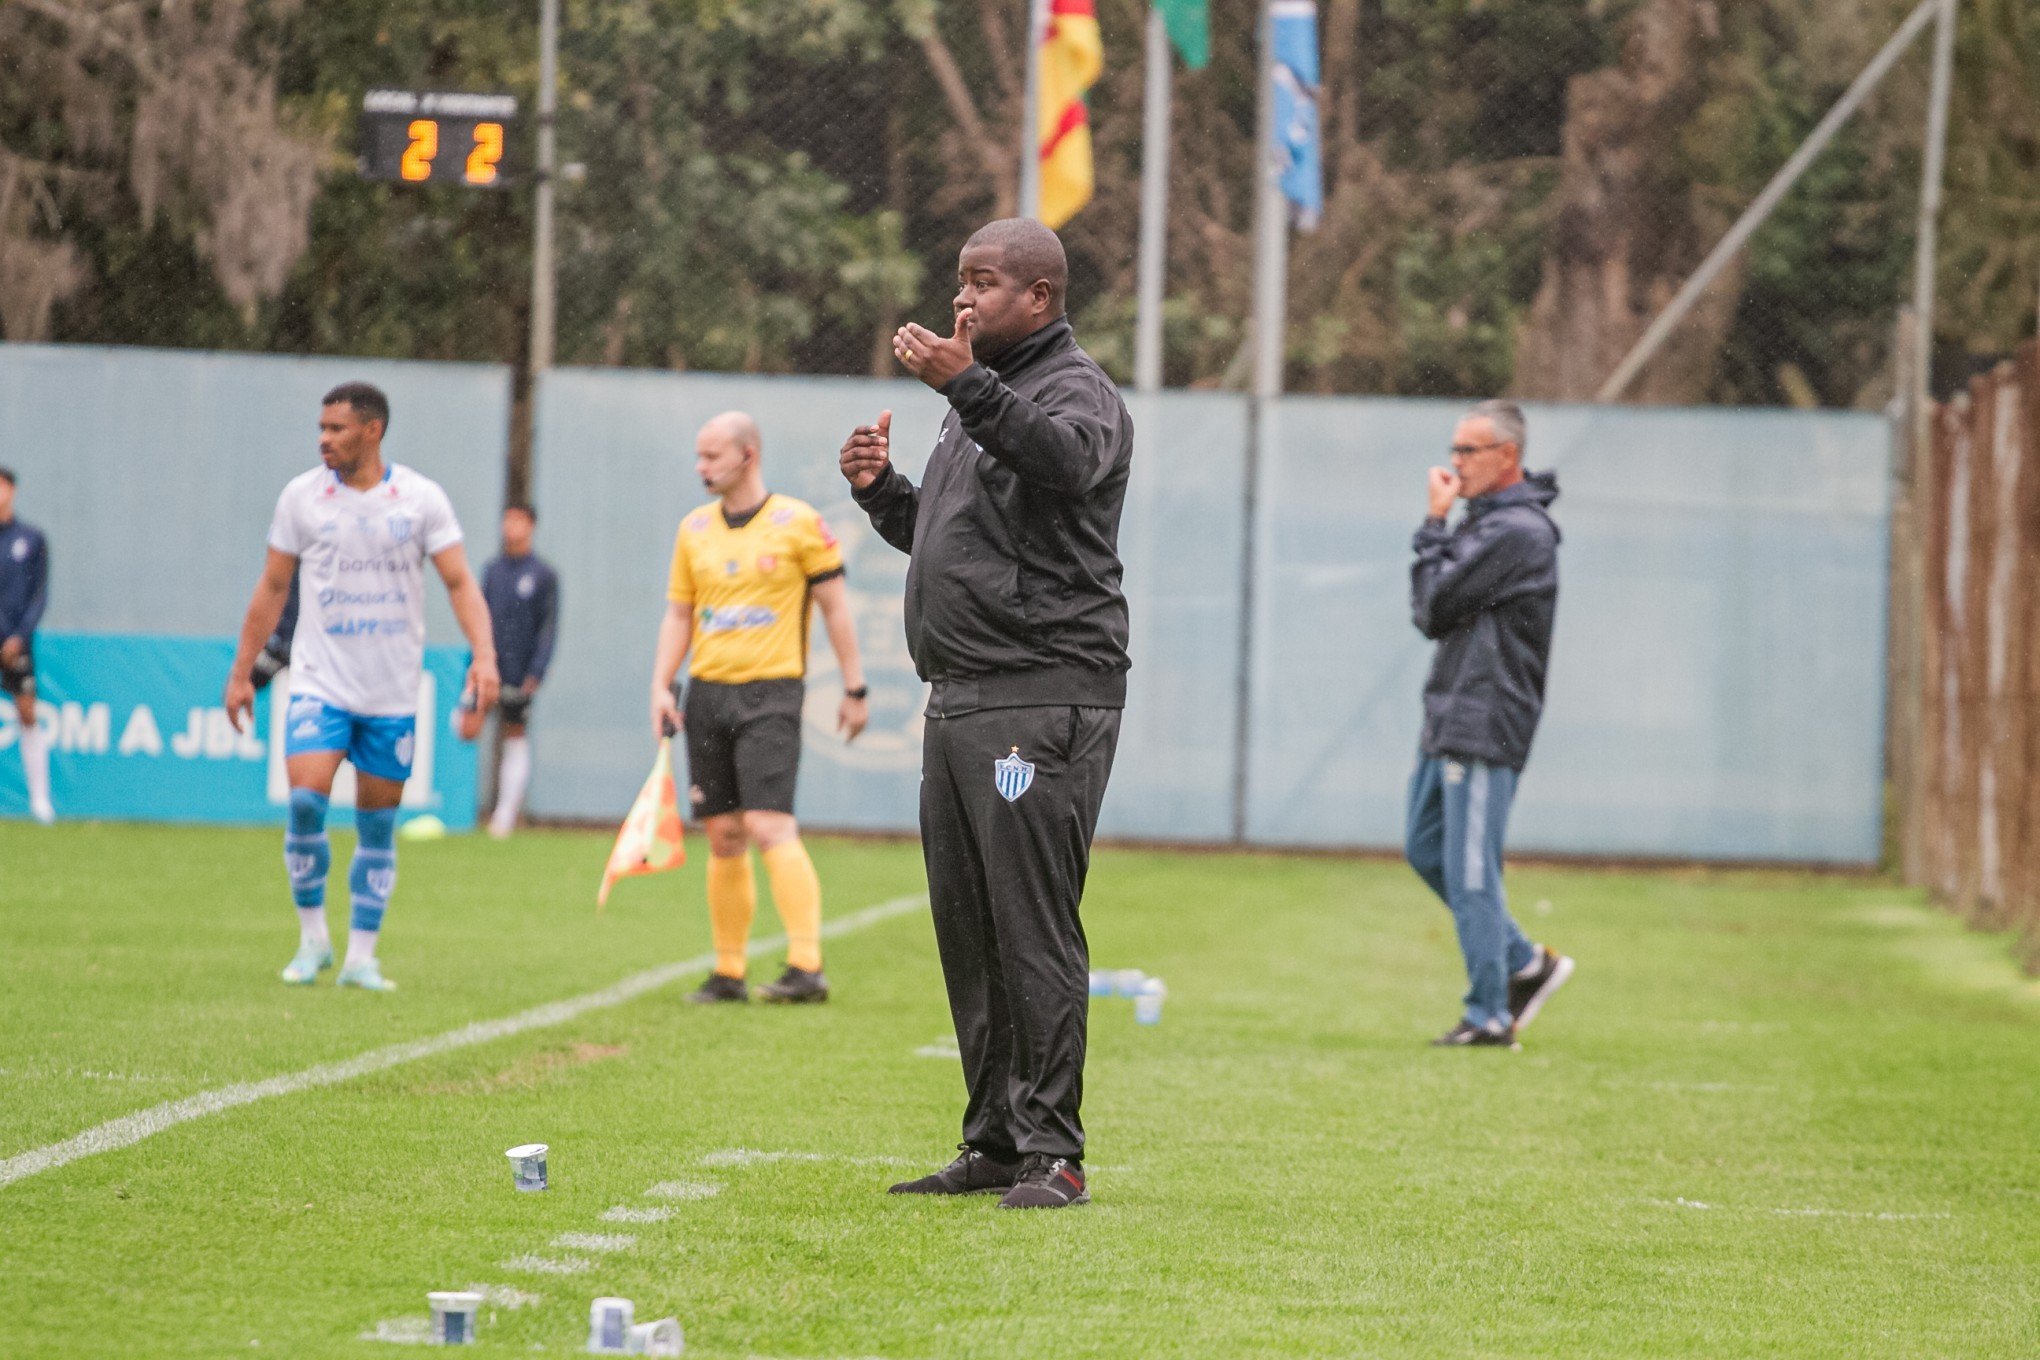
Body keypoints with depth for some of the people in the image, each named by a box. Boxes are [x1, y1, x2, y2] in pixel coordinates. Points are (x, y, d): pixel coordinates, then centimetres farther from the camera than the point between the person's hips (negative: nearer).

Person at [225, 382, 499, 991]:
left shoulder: (421, 498, -1)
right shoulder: (302, 496, 1)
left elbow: (460, 582, -2)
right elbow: (272, 588, 9)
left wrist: (483, 655, -17)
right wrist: (242, 671, 9)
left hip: (393, 694, 0)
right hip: (320, 684, 0)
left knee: (378, 827, 3)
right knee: (306, 801, -17)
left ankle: (361, 958, 12)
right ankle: (312, 938, -1)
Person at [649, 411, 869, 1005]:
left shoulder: (798, 523, -3)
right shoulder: (694, 529, 11)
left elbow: (835, 606, 1)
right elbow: (678, 615, 16)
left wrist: (855, 689, -1)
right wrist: (661, 687, 4)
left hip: (770, 693, -5)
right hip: (706, 694, 5)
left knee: (770, 828, -16)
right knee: (723, 838, 5)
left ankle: (807, 968, -17)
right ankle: (728, 973, 10)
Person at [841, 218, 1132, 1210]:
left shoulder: (1078, 391, -6)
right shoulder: (978, 405, 22)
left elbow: (1064, 460, -31)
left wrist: (967, 384, -43)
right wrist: (881, 489, 11)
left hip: (1044, 700, -9)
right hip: (960, 699, 9)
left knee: (1034, 929, -11)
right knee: (967, 931, 10)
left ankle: (1051, 1152, -9)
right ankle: (993, 1145, 16)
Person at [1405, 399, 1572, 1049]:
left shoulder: (1517, 532, -16)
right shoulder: (1485, 520, 15)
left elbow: (1435, 605, -17)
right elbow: (1431, 612, 16)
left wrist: (1435, 525, -8)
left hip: (1486, 722, -10)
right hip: (1449, 718, 10)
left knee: (1470, 869, -7)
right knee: (1425, 848, 14)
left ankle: (1489, 1015, -1)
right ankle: (1525, 963, 22)